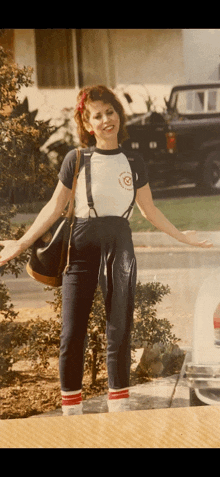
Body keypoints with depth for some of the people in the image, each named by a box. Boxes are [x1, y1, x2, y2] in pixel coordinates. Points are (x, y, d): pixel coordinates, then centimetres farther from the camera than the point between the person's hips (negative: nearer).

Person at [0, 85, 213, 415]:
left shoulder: (134, 163, 8)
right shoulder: (77, 160, 1)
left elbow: (149, 209, 19)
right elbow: (54, 208, 5)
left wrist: (180, 235, 21)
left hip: (120, 246, 2)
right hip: (82, 248, -2)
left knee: (120, 332, 3)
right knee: (72, 334, -3)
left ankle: (119, 410, 10)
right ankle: (71, 415, 4)